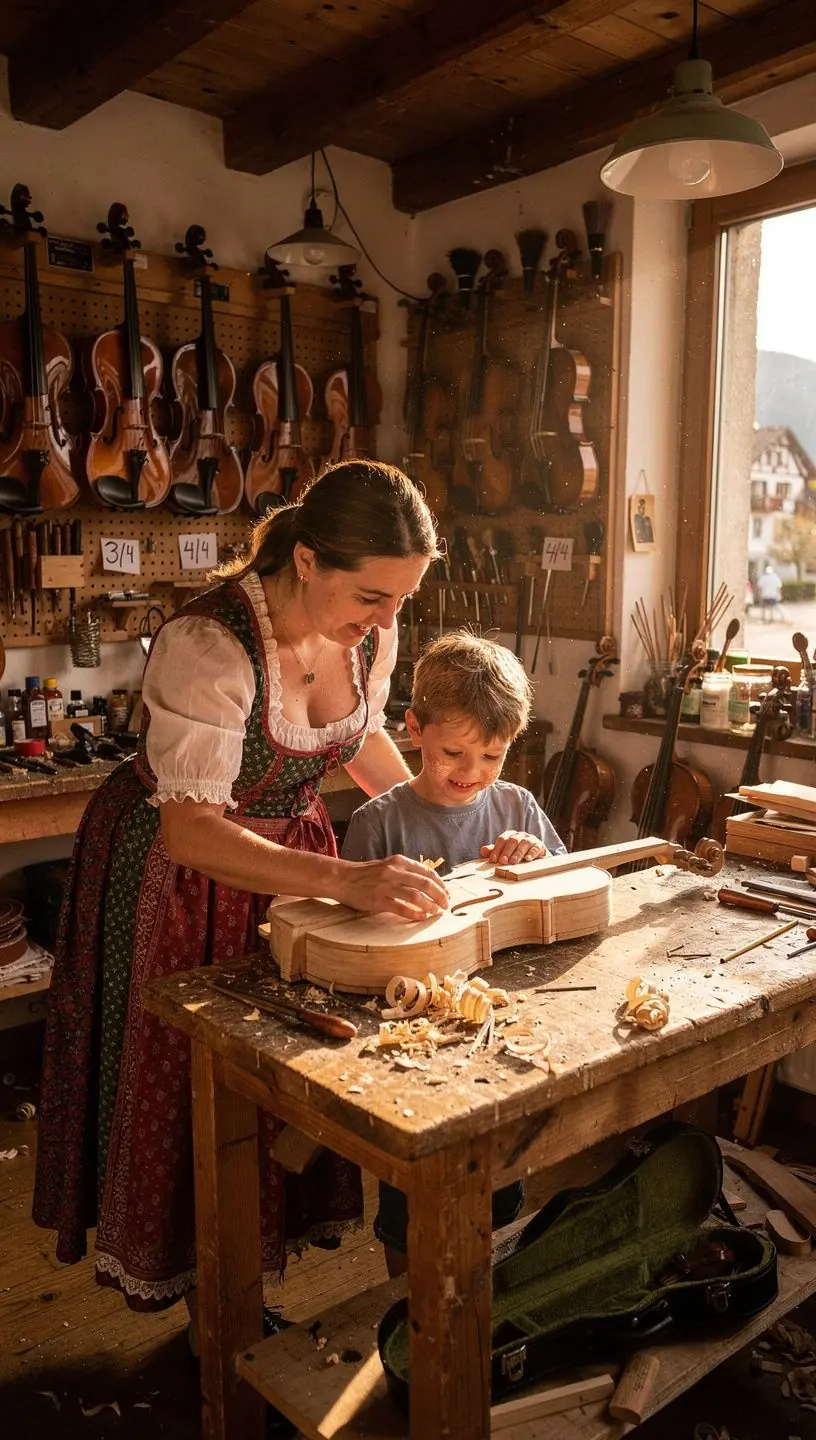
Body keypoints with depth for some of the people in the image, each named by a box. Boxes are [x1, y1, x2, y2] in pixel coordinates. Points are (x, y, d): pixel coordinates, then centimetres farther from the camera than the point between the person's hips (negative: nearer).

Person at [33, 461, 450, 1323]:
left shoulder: (370, 630, -12)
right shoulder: (207, 648, -34)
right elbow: (190, 831, -37)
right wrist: (345, 880, -47)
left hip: (289, 847, 6)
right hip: (174, 870, -5)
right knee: (186, 1083, 10)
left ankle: (249, 1264, 39)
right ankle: (196, 1282, 34)